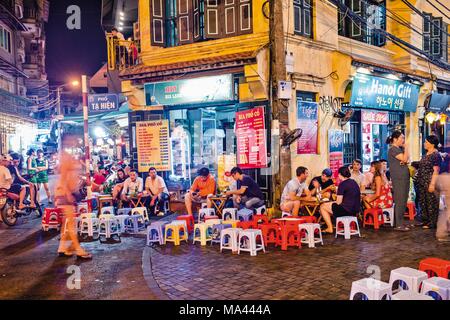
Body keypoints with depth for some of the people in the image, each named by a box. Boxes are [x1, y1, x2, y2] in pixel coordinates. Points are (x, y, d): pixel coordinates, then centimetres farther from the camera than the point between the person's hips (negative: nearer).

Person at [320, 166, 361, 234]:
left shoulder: (342, 184, -14)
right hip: (356, 210, 9)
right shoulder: (354, 182, 11)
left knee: (323, 207, 7)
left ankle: (330, 228, 9)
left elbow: (339, 202, -15)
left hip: (347, 210, -9)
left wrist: (330, 203, 8)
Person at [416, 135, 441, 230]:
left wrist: (432, 184, -21)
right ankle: (425, 221, 26)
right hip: (422, 183, 9)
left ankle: (432, 223, 7)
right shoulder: (426, 155, 13)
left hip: (430, 183, -9)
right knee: (423, 202, 14)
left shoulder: (436, 155, -13)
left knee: (431, 203, -1)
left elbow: (436, 170, -18)